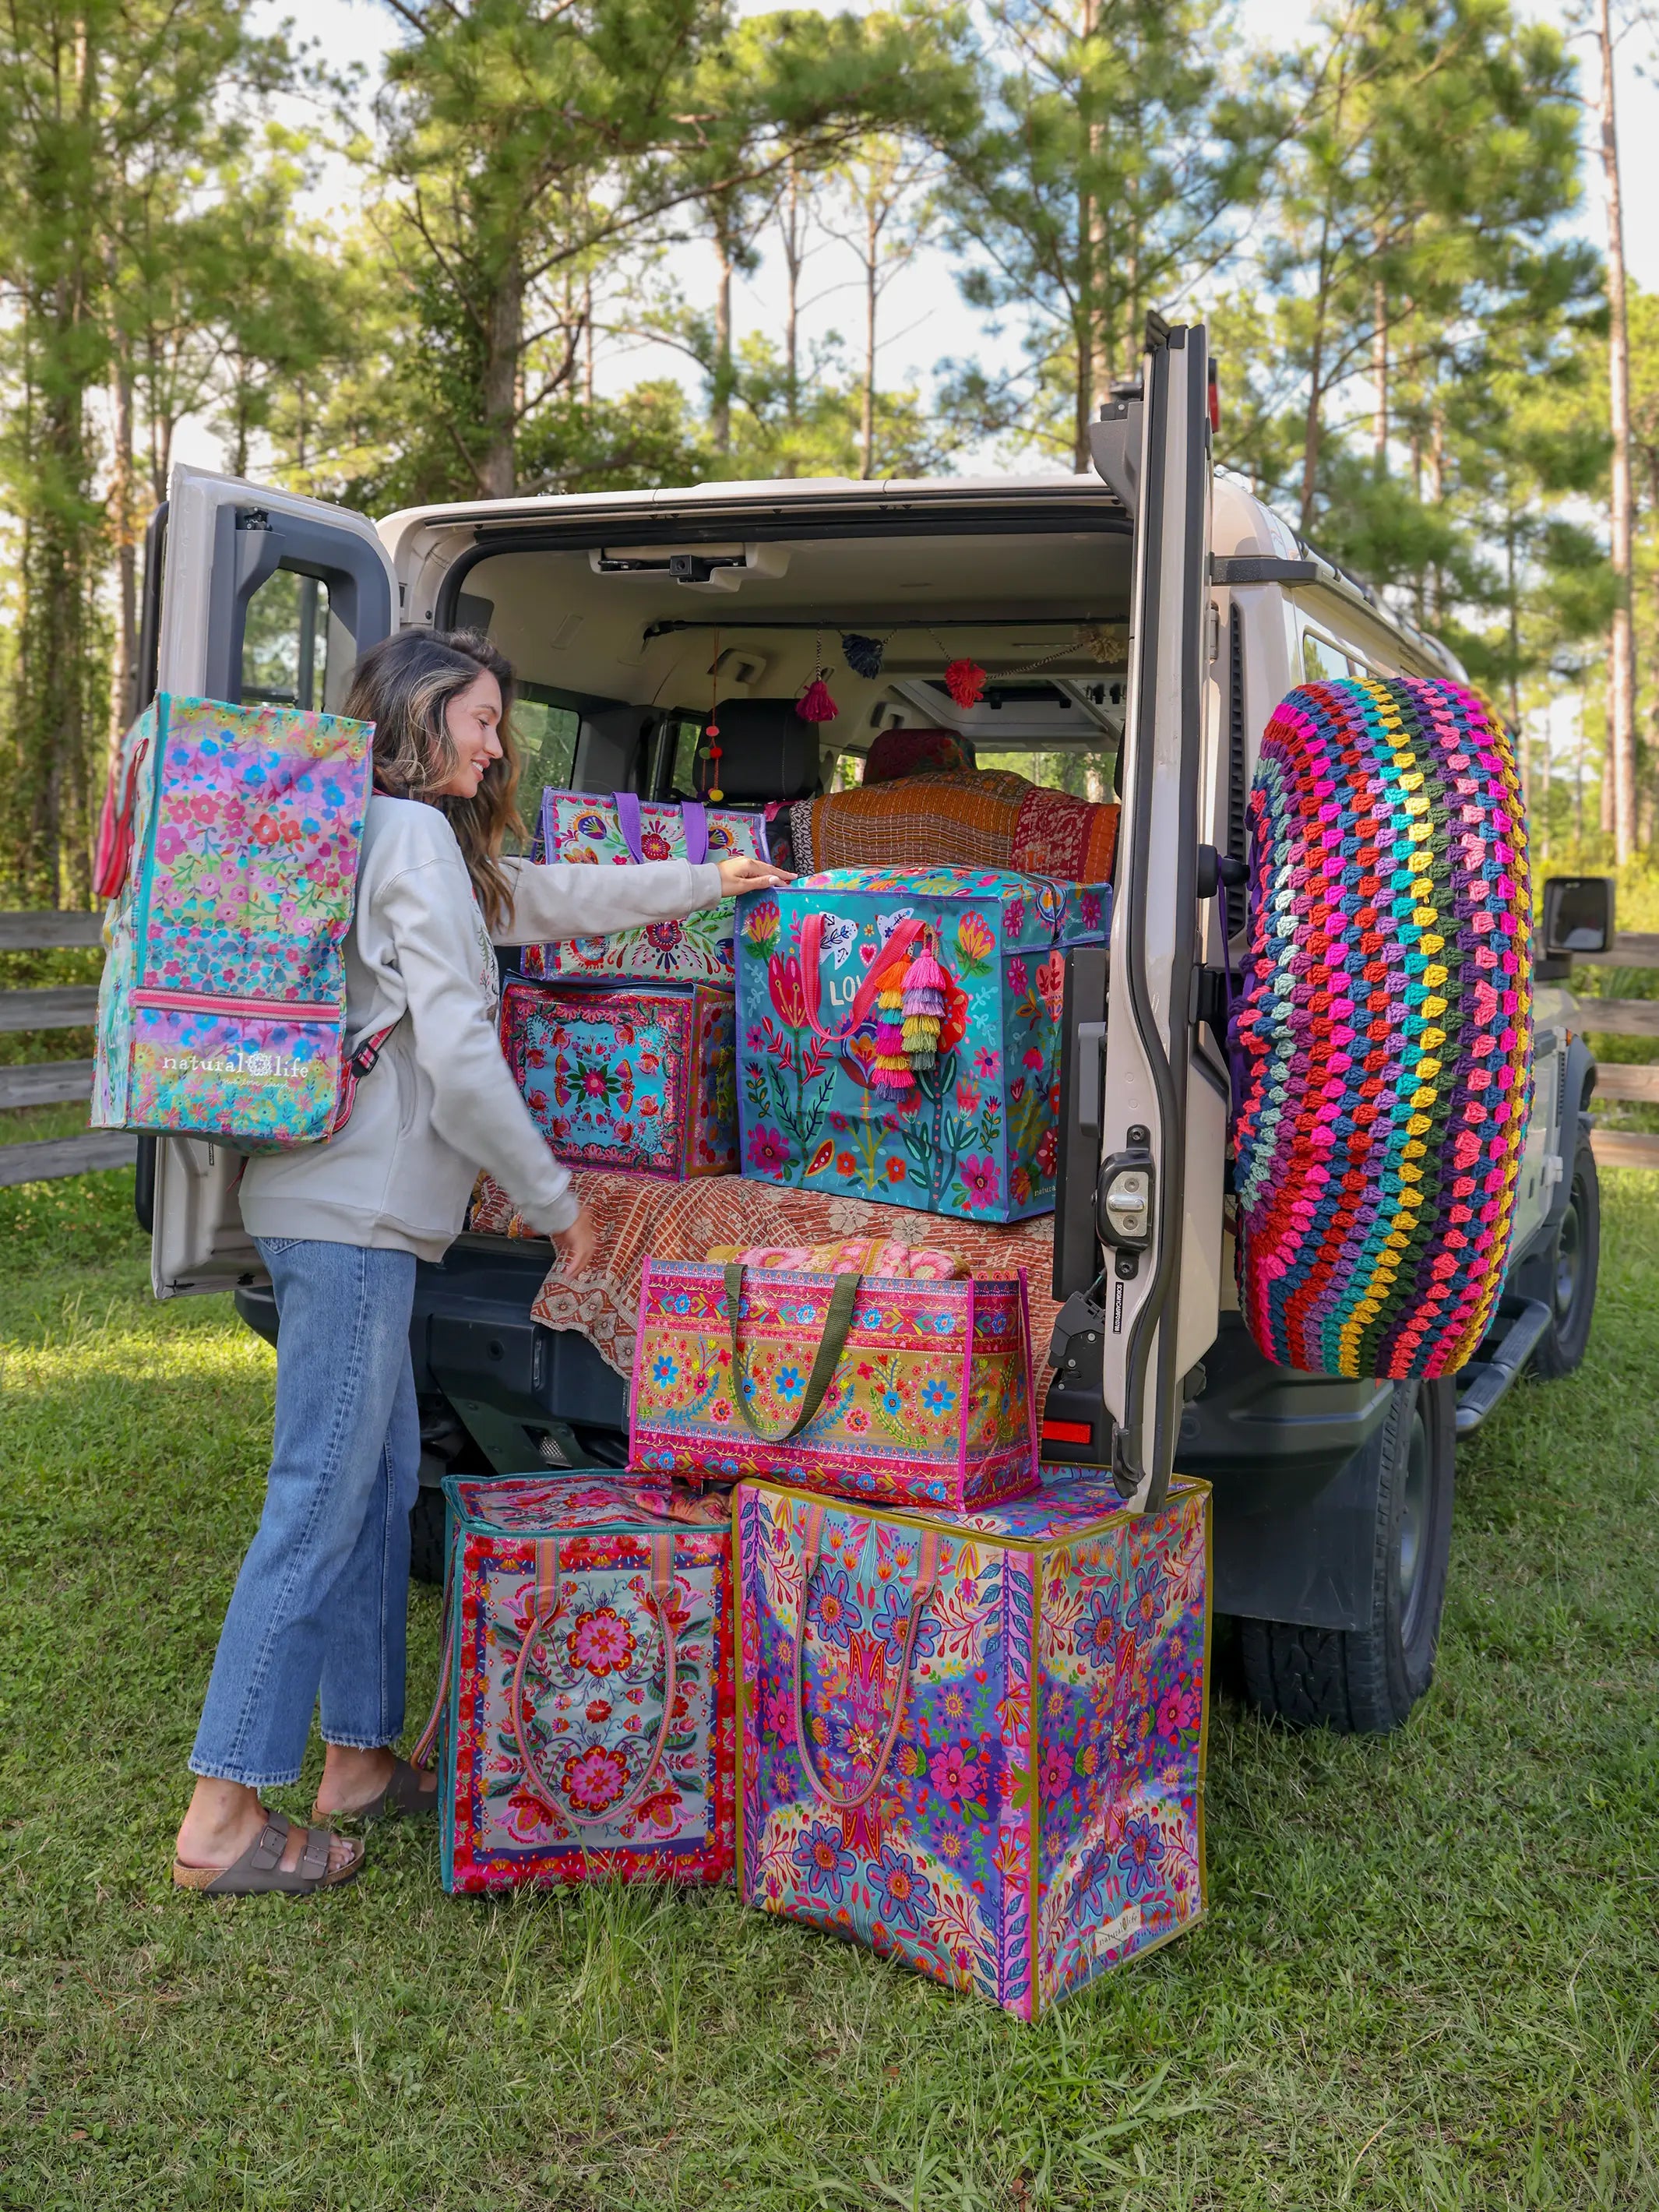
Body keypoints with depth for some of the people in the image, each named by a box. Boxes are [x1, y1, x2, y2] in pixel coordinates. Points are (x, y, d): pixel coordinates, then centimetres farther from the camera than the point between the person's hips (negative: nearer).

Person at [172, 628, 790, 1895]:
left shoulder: (429, 847, 20)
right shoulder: (414, 838, -10)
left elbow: (555, 897, 34)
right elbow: (456, 1054, -16)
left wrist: (706, 881, 42)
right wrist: (556, 1200, -6)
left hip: (350, 1216, 10)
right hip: (353, 1216, -10)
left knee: (381, 1483, 15)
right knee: (321, 1501, -7)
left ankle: (360, 1757, 26)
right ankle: (226, 1817, -1)